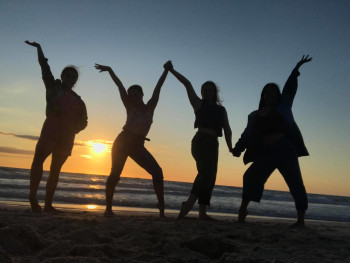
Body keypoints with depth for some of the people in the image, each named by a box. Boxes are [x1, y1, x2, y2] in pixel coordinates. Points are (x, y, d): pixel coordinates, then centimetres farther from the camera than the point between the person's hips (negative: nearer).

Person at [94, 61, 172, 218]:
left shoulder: (150, 107, 4)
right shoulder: (130, 107, 1)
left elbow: (158, 87, -3)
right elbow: (119, 86, 0)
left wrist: (166, 70, -9)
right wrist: (109, 70, 2)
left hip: (138, 147, 2)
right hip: (122, 143, -2)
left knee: (157, 172, -11)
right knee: (115, 175, -7)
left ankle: (162, 209, -10)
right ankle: (108, 208, 6)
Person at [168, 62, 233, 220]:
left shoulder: (221, 110, 19)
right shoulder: (199, 104, 9)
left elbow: (227, 129, 9)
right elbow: (187, 84, 3)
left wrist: (230, 147, -4)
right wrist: (172, 71, -4)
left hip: (213, 144, 6)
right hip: (200, 141, -6)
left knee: (210, 177, 4)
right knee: (206, 172, -26)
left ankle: (202, 212, 7)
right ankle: (189, 203, -36)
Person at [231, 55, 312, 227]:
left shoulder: (283, 107, 13)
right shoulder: (254, 116, 17)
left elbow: (290, 88, 5)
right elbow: (247, 135, 9)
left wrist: (297, 68, -3)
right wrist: (238, 148, -7)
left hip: (285, 150, -2)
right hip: (265, 153, 2)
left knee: (295, 182, -5)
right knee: (251, 177, -9)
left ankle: (301, 219, -3)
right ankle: (242, 210, -5)